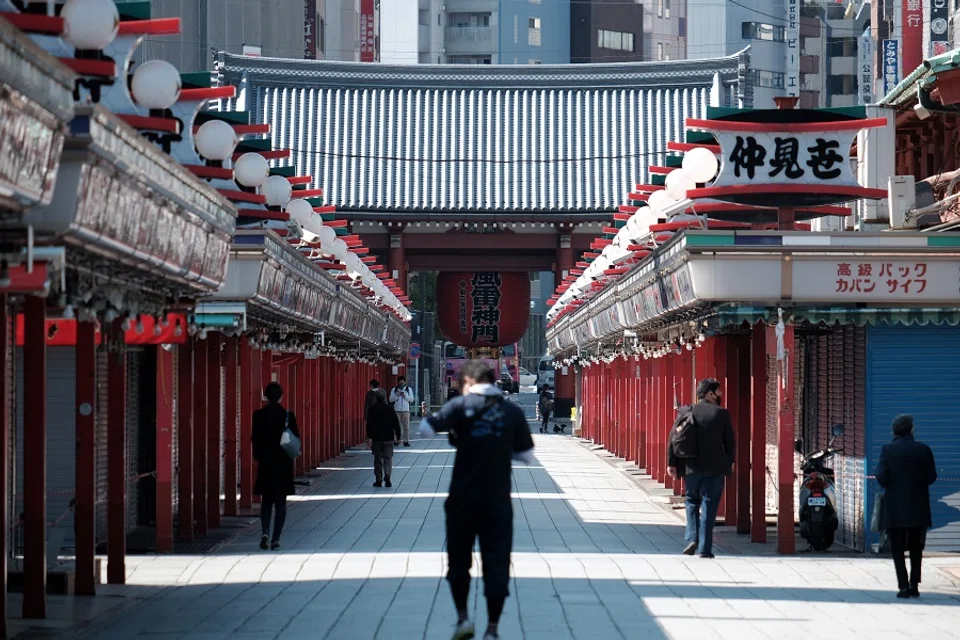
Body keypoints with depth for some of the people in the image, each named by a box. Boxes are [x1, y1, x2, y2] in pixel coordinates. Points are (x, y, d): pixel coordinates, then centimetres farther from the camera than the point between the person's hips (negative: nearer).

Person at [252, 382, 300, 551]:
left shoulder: (259, 415, -6)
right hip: (284, 463, 0)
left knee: (266, 500, 13)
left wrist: (258, 455, 9)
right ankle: (276, 538, 0)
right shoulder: (288, 415, -6)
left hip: (265, 463, 0)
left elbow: (255, 439, -4)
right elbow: (296, 439, -2)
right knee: (280, 502, 6)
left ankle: (265, 531, -8)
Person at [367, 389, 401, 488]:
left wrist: (369, 437, -9)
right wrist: (398, 437, 11)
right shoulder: (390, 409, 1)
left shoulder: (372, 410, -3)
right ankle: (387, 476, -18)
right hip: (389, 439, 1)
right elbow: (396, 425, 4)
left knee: (378, 459, 6)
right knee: (388, 458, 4)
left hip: (376, 439, -1)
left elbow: (369, 424, -8)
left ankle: (378, 480, 6)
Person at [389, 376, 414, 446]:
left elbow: (411, 399, 4)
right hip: (397, 410, -1)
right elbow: (391, 400, 1)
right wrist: (396, 395, -14)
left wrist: (405, 396, -12)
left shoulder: (408, 389, 10)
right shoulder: (394, 390, 8)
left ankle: (406, 441, 3)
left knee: (406, 427, -1)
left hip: (406, 410, 1)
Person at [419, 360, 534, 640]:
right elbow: (527, 455, 5)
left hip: (463, 498, -1)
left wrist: (454, 433, 6)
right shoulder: (513, 412, 1)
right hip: (498, 500, 1)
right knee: (496, 564, 4)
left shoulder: (462, 405, -5)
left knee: (459, 560, 17)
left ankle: (463, 617, 12)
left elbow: (426, 429, -13)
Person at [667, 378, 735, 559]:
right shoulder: (721, 414, -4)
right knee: (709, 507, 2)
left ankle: (692, 538, 4)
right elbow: (730, 442, 0)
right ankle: (704, 549, -1)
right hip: (715, 468, -2)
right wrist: (729, 462, 15)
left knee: (692, 502, 20)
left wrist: (671, 462, 4)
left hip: (691, 467, 2)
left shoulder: (686, 412, 1)